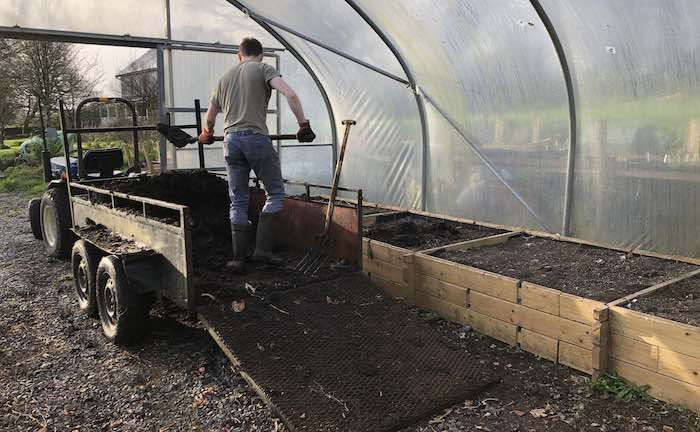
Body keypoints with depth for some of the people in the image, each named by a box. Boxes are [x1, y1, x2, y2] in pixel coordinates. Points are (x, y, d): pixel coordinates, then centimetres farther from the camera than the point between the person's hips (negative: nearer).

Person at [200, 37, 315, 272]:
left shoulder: (225, 76, 22)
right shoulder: (264, 69, 6)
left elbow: (209, 117, 29)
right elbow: (290, 94, -12)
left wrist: (206, 135, 48)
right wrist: (303, 125, -6)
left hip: (231, 140, 5)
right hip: (257, 138, -5)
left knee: (238, 201, 10)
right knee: (275, 193, 8)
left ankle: (239, 258, 10)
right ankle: (262, 249, 1)